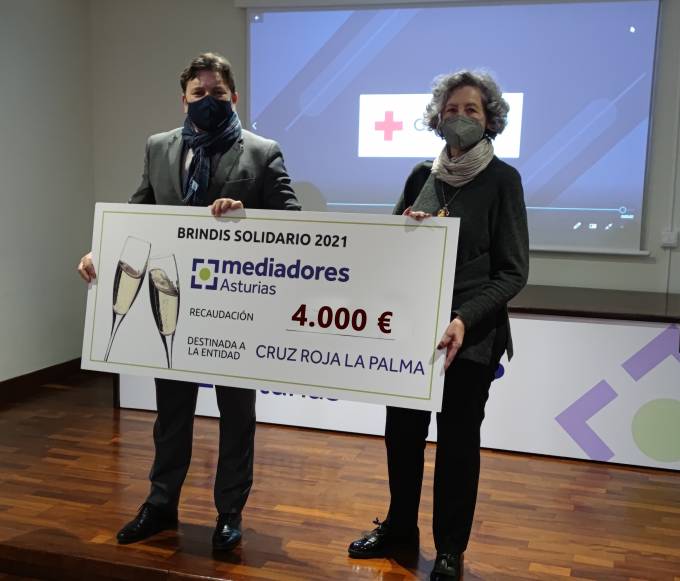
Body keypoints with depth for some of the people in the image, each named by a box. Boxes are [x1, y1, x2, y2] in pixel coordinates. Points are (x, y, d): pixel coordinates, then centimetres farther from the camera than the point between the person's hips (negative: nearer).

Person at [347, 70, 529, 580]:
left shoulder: (502, 179, -7)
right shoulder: (421, 176, 6)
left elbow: (513, 271, -10)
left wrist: (465, 320, -23)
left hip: (471, 334, -4)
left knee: (457, 441, 8)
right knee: (402, 431, 13)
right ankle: (400, 527, 35)